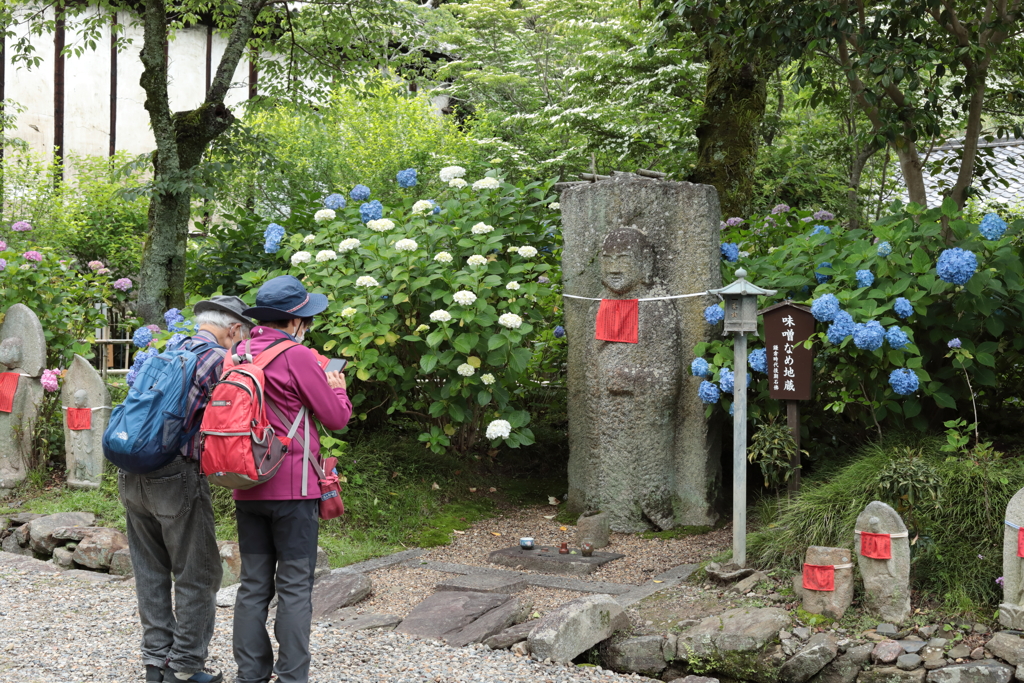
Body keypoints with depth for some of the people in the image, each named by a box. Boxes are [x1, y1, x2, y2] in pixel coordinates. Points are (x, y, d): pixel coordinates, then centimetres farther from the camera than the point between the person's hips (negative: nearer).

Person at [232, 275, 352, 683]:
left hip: (247, 488, 6)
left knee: (253, 584, 11)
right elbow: (336, 418, -6)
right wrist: (337, 388, 14)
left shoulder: (238, 354, 8)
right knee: (295, 585, 0)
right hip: (292, 487, -6)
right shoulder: (297, 357, -12)